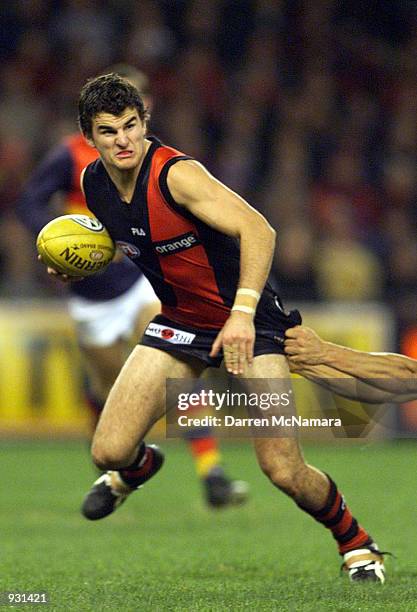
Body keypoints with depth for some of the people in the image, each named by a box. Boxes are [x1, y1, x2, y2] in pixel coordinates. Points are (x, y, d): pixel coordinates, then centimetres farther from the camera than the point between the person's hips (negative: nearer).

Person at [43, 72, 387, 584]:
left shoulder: (176, 174, -25)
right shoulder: (93, 183, -3)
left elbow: (258, 230, -34)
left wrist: (242, 313, -45)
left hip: (248, 322, -5)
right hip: (179, 322, 6)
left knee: (284, 472, -14)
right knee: (109, 452, -8)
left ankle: (355, 542, 15)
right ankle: (137, 468, 31)